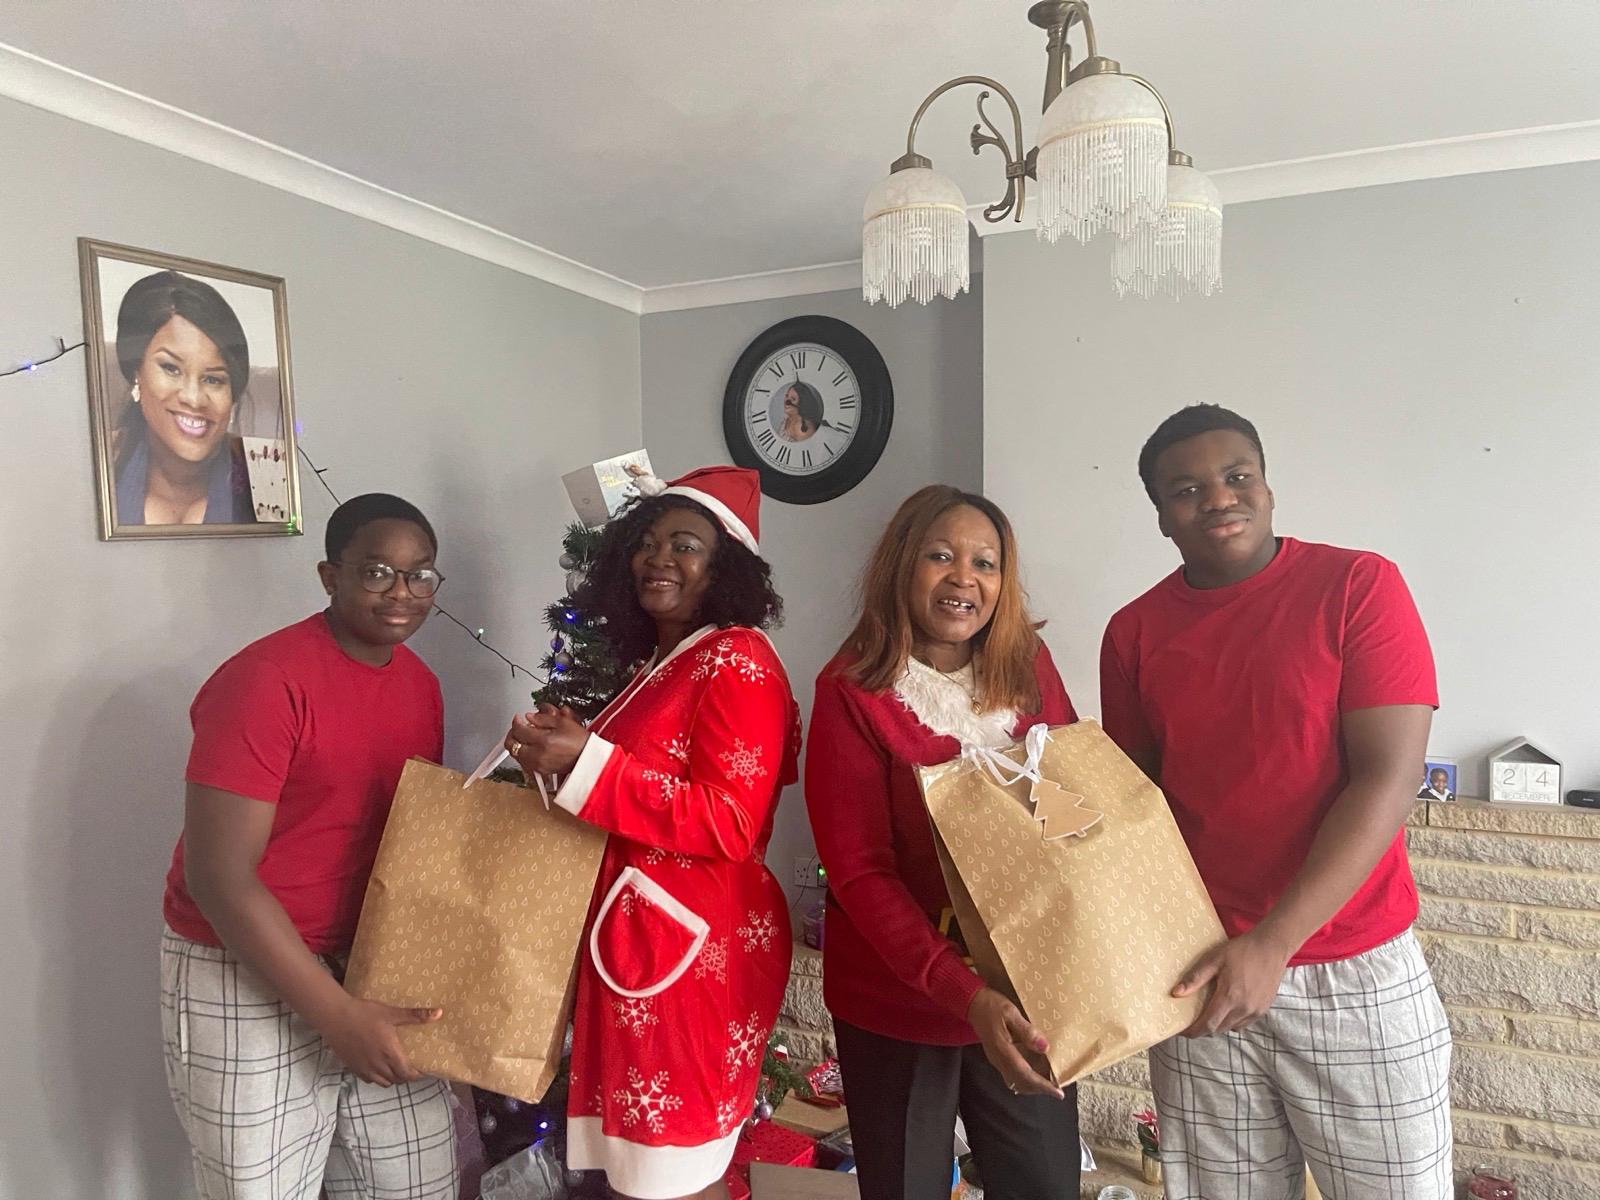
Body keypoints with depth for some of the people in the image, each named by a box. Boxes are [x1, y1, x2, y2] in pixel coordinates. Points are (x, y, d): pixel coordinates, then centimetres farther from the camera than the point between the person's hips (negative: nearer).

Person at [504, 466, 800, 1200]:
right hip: (639, 937, 9)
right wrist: (564, 751, 5)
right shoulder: (660, 667, 14)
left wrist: (587, 761, -21)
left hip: (696, 946, -9)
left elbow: (727, 824, -22)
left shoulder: (737, 661, -14)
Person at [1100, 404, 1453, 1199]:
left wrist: (1273, 944, -19)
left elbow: (1387, 781, -14)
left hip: (1358, 976, -2)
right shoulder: (1133, 633, 2)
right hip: (1203, 973, 3)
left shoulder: (1359, 586, -8)